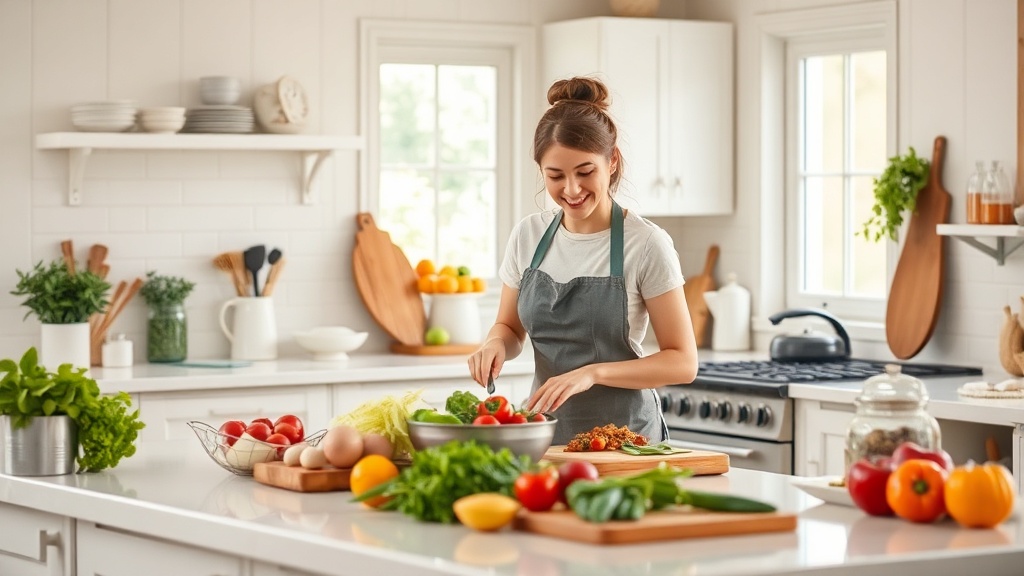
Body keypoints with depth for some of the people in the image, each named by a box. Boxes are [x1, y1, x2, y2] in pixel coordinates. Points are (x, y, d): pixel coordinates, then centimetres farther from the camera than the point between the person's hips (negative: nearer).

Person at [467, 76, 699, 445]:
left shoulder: (646, 244, -9)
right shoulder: (527, 235, 4)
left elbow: (682, 362, -8)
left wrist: (593, 373, -20)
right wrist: (496, 344, -7)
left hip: (623, 435, -4)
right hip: (545, 434, 4)